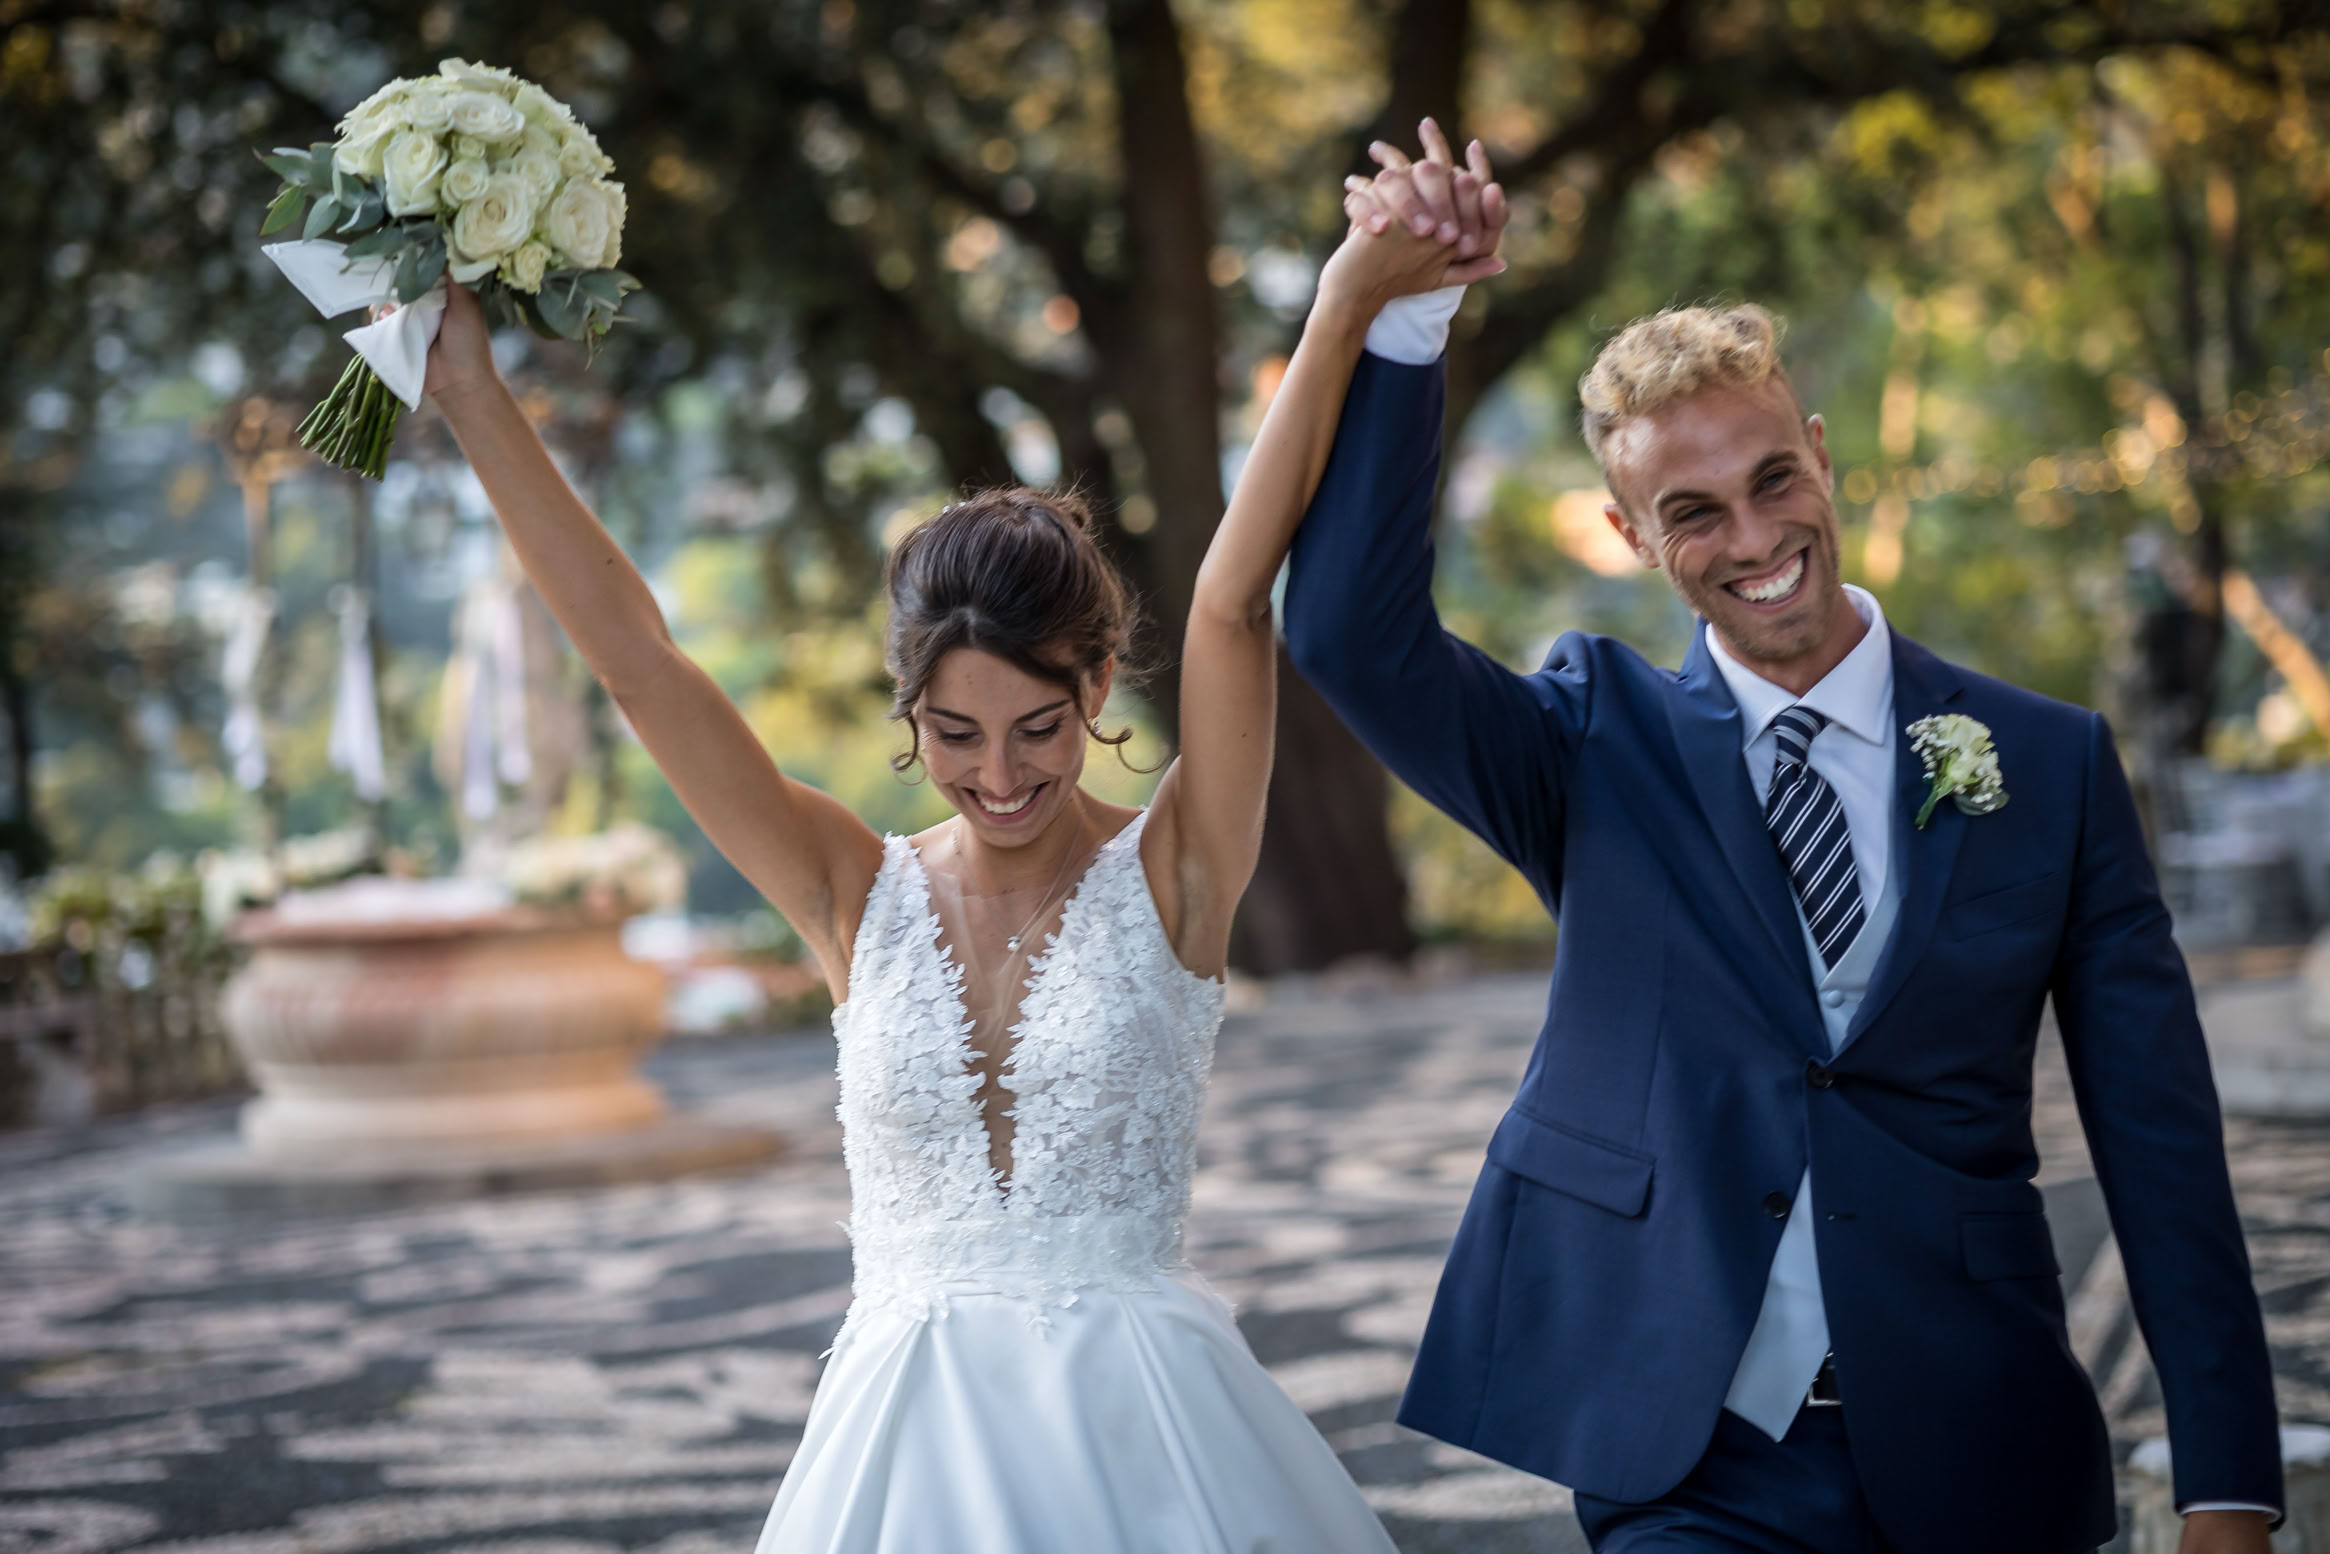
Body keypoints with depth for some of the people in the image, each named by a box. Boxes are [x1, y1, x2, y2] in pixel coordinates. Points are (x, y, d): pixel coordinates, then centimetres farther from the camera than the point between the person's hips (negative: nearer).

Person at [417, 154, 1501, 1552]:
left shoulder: (1170, 876, -4)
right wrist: (474, 397, -3)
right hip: (905, 1435, 2)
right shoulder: (861, 897, 2)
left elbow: (1235, 601, -17)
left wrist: (1346, 310, -25)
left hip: (1144, 1441, -2)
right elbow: (635, 656, -1)